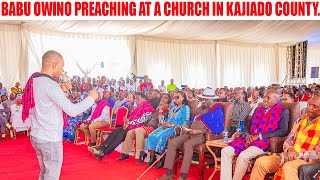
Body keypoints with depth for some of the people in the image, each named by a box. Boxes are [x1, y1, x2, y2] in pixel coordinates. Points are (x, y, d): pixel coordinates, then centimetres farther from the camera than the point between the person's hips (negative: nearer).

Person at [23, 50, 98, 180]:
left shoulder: (33, 81, 5)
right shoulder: (50, 85, -20)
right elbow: (72, 111, -22)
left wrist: (61, 90, 11)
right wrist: (91, 98, -10)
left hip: (36, 136, 9)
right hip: (50, 140, -9)